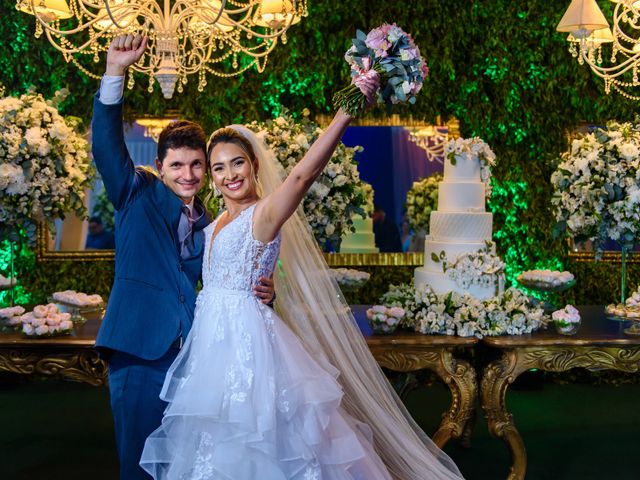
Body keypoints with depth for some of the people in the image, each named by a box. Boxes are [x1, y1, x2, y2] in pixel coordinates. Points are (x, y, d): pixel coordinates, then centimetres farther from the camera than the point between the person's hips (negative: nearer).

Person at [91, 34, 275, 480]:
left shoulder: (211, 226, 15)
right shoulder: (137, 196, 6)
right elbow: (107, 145, -9)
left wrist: (261, 292, -4)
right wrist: (115, 73, -20)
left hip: (193, 355, 3)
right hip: (140, 351, -3)